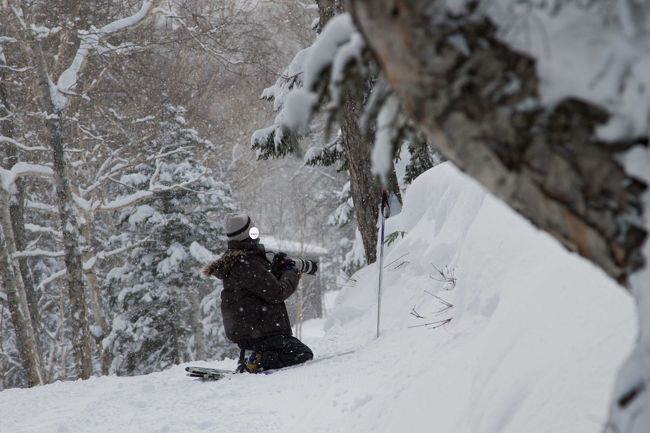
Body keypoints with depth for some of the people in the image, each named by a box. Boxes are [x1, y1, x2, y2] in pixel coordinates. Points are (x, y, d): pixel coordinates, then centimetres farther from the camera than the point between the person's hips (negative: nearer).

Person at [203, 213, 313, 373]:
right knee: (303, 355, -12)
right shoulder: (248, 264, -20)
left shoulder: (233, 260, 11)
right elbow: (277, 292, -18)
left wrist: (276, 266, 6)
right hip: (258, 332, -10)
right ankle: (256, 361, -16)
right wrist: (292, 273, -1)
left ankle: (248, 356, 9)